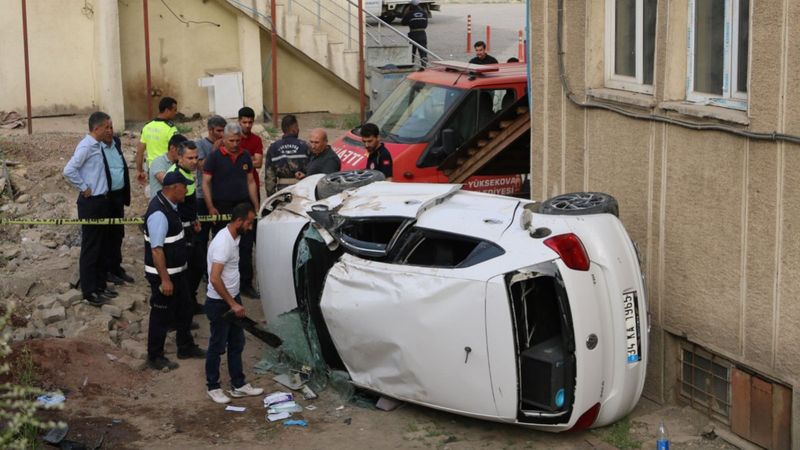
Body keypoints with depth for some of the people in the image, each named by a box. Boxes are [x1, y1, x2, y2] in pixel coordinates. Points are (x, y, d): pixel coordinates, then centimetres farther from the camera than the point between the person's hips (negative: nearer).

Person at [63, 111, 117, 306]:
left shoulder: (98, 145, 9)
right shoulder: (86, 146, -18)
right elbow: (68, 170, -25)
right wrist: (84, 188, -17)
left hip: (102, 201, 9)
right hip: (90, 202, -9)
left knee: (103, 245, 16)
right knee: (90, 247, 0)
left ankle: (100, 285, 27)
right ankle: (89, 291, 8)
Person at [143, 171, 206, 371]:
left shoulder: (169, 206, 4)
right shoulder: (159, 214, -28)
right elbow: (156, 249, -28)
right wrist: (165, 279, -26)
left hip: (177, 271, 10)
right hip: (163, 275, -10)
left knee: (183, 311, 23)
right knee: (161, 316, 5)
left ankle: (186, 347, 40)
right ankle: (155, 358, 20)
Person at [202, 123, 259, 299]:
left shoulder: (245, 156, 9)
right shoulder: (214, 157, -4)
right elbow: (206, 183, -4)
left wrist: (256, 206, 10)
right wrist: (210, 207, -11)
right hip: (222, 208, -4)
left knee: (246, 247, 4)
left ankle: (246, 284, 12)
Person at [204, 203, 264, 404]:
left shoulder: (234, 238, 3)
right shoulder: (223, 243, -26)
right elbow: (215, 279, -30)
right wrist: (232, 304, -24)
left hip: (232, 299, 9)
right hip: (219, 304, -9)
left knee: (237, 344, 16)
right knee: (217, 347, 6)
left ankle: (238, 385, 26)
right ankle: (213, 387, 21)